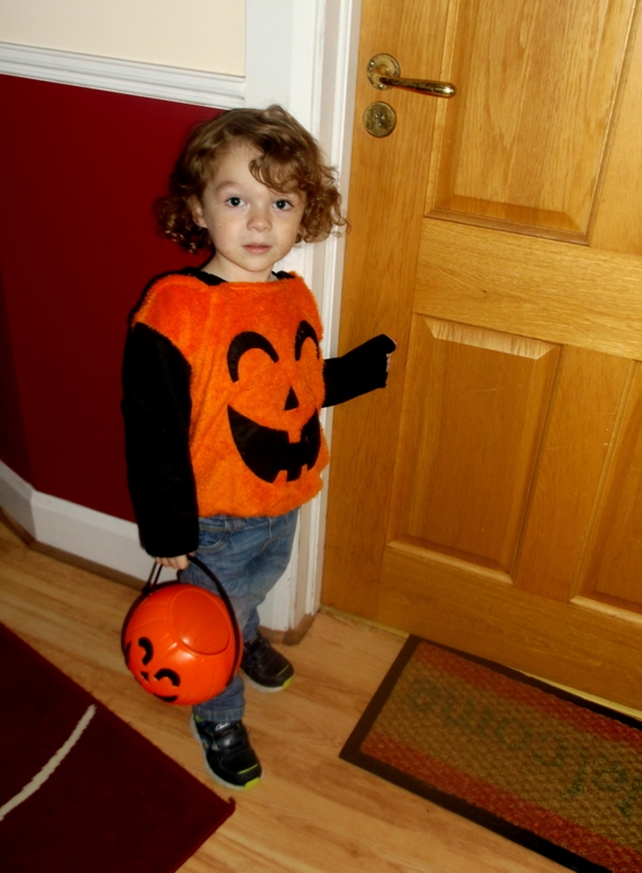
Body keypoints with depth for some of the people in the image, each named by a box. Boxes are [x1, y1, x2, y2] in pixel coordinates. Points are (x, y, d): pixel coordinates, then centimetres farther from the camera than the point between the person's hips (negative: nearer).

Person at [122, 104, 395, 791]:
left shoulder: (294, 297, -5)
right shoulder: (175, 308, -27)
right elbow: (152, 429, -23)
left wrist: (378, 360, 8)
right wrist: (167, 531, -18)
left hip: (285, 501, 6)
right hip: (216, 519, -6)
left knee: (258, 584, 33)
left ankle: (246, 637, 68)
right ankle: (219, 720, 48)